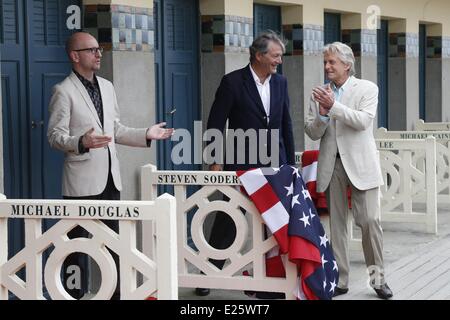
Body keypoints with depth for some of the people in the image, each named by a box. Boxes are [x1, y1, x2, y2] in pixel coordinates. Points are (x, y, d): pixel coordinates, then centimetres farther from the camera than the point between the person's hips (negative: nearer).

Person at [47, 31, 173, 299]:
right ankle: (75, 294, 11)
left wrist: (146, 135, 5)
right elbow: (55, 136, -13)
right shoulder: (64, 91, -8)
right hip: (82, 180, -7)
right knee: (78, 242, 1)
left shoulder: (107, 86, 13)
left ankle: (116, 291, 22)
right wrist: (81, 142, -32)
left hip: (110, 177, 7)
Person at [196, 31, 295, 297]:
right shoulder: (233, 81, -8)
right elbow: (216, 123, -7)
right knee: (227, 220, 3)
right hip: (241, 165, -4)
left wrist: (291, 163, 11)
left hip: (274, 165, 4)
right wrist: (215, 161, -10)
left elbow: (286, 124, 12)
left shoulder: (280, 82, 6)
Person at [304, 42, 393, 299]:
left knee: (370, 220, -8)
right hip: (332, 165, 3)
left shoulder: (367, 89, 1)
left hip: (361, 164, -3)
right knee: (337, 223, 6)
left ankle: (378, 278, 6)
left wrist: (334, 106, -21)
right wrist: (322, 114, -12)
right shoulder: (319, 94, 10)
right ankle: (340, 280, 13)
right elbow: (313, 133, 7)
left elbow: (363, 121, -14)